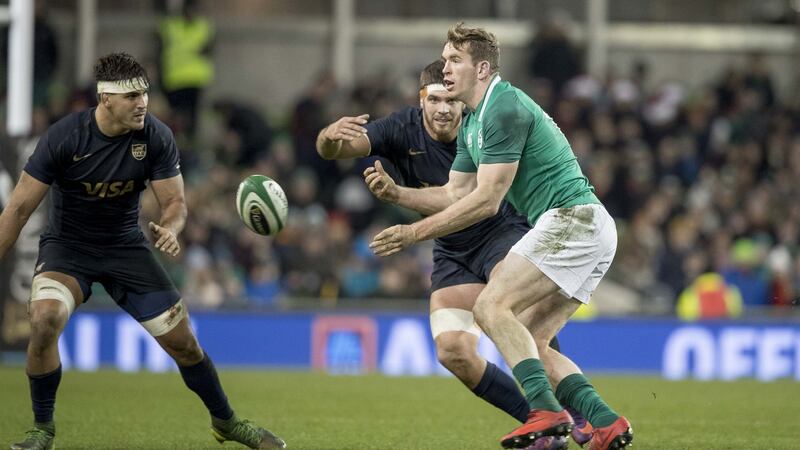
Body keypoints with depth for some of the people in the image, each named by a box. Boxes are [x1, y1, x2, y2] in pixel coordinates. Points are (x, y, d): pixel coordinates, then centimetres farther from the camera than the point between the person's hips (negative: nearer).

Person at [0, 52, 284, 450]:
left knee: (182, 341, 1)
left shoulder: (156, 137, -15)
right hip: (67, 245, -2)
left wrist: (170, 228, -32)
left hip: (125, 246, 3)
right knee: (45, 320, -31)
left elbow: (174, 201, -7)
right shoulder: (63, 137, -22)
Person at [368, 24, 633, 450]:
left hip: (572, 218, -10)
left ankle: (547, 410, -29)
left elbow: (486, 200, -16)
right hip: (590, 229, 10)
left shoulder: (504, 108, -13)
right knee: (531, 342, 7)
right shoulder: (472, 123, 19)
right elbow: (454, 194, 21)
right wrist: (396, 192, 6)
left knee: (492, 306, -18)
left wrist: (415, 233, -14)